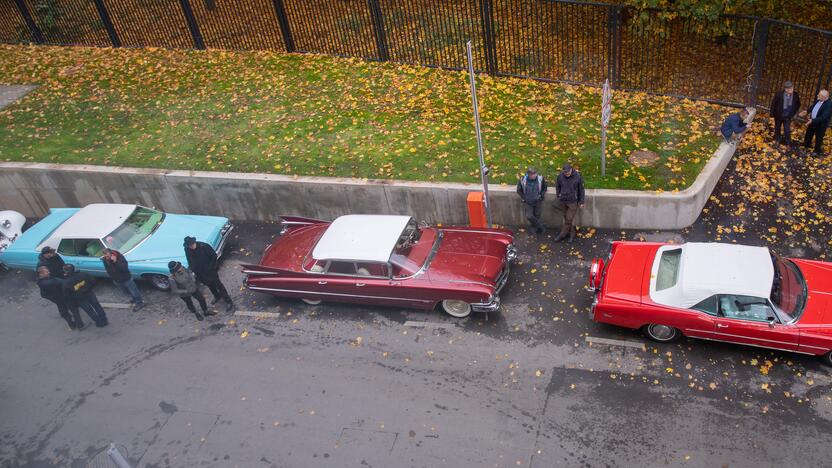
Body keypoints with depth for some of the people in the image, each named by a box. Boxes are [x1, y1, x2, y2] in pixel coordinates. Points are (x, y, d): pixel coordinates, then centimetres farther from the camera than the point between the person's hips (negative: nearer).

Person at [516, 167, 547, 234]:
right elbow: (519, 190, -1)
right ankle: (541, 226, 9)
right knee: (529, 216, -9)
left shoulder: (540, 179, -16)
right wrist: (524, 198, -6)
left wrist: (541, 196, -5)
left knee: (537, 216, 11)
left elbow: (544, 188, 5)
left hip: (537, 201, 1)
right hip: (527, 202, -1)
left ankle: (535, 227, 35)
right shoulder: (523, 180, -19)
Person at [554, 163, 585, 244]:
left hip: (573, 202, -3)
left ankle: (562, 235, 15)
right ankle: (571, 233, 29)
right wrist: (558, 195, 5)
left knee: (569, 219, 0)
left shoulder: (577, 176, -15)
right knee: (566, 218, 13)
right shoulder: (560, 176, -9)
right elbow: (557, 186, 10)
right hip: (563, 201, 3)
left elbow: (581, 189, -5)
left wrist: (581, 202, -1)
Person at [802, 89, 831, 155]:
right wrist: (807, 111, -5)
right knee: (808, 133, 28)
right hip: (812, 121, 7)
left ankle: (817, 150, 34)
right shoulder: (818, 100, -10)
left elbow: (823, 117, -34)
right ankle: (807, 144, 53)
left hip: (821, 124, -7)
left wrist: (813, 121, -37)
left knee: (818, 137, 13)